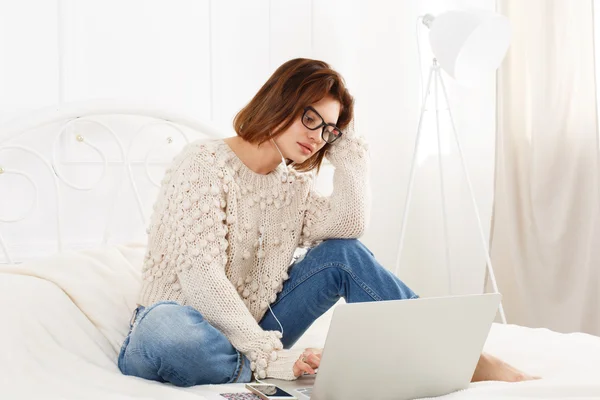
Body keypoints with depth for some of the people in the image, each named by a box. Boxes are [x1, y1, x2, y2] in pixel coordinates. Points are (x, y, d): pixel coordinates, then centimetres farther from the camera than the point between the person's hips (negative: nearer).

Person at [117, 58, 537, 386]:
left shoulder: (293, 184, 10)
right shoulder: (204, 162, -12)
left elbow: (348, 225, -10)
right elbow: (200, 274, -23)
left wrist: (347, 146, -2)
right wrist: (271, 357, -29)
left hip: (248, 333, 6)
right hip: (181, 333, -5)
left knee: (343, 255, -9)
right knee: (164, 326, -43)